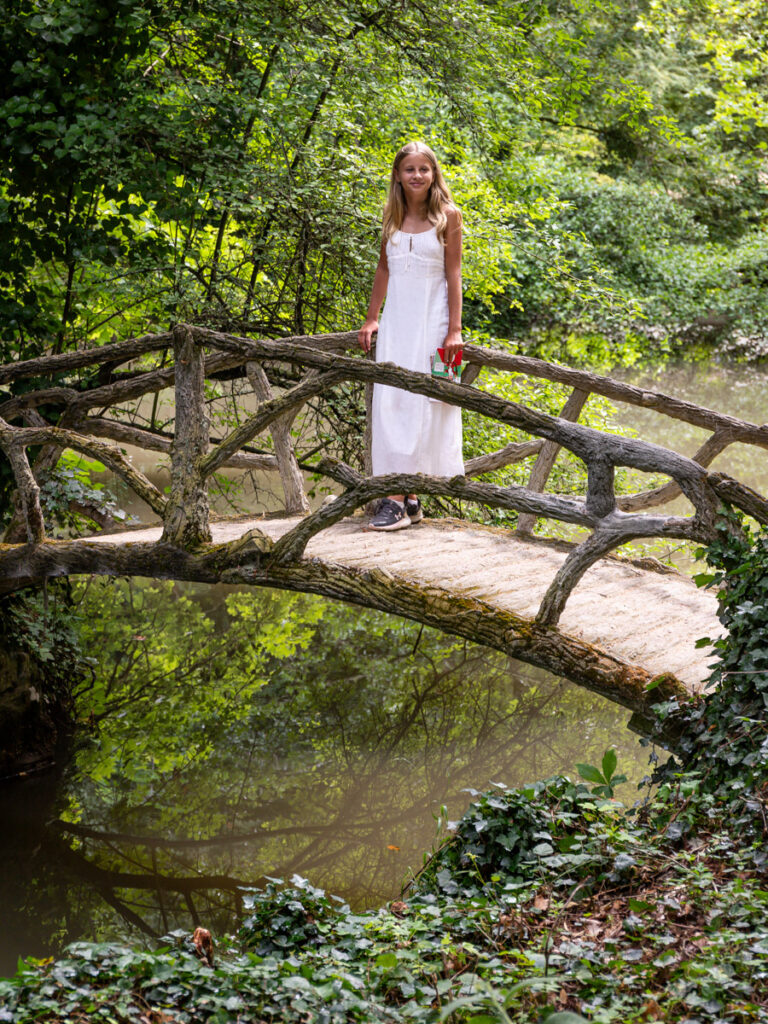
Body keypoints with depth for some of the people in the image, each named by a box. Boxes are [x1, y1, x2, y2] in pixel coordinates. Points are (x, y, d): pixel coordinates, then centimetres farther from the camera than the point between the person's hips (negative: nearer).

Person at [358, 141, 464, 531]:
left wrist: (454, 329, -8)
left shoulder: (447, 214, -2)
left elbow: (453, 273, -3)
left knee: (420, 404, -6)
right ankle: (403, 496, 1)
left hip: (431, 319, -4)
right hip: (396, 318, 4)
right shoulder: (392, 214, 10)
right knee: (389, 403, -2)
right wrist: (371, 318, 15)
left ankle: (400, 499, -8)